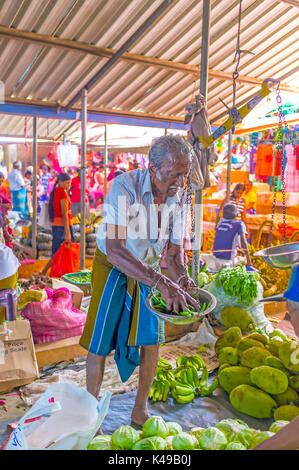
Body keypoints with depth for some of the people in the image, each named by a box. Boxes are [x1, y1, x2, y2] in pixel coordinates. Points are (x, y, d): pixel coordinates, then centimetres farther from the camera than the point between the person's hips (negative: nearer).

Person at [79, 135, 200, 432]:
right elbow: (114, 250, -40)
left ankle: (140, 411, 27)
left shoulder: (178, 197, -13)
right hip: (113, 267, -4)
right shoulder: (124, 187, -31)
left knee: (151, 341, 6)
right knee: (100, 343, 1)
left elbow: (174, 251, -8)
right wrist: (162, 283, -48)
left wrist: (183, 280, -28)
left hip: (147, 269, 5)